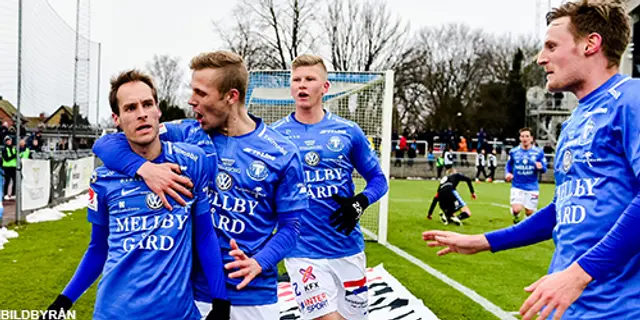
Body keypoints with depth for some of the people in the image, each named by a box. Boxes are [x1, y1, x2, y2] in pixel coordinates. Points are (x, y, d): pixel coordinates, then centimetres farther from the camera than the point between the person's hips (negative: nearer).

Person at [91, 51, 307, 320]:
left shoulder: (282, 153, -5)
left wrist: (259, 263, -20)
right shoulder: (186, 135, -1)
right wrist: (143, 167, -24)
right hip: (191, 288, 2)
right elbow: (106, 144, -4)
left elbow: (290, 224, -2)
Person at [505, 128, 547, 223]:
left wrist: (540, 167, -23)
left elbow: (544, 169, 1)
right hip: (517, 186, 0)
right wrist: (508, 174, -6)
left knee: (529, 212, 6)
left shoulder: (538, 152, -3)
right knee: (516, 209, -19)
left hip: (532, 188, 0)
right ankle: (516, 215, 17)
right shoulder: (514, 152, 1)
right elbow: (509, 165, 14)